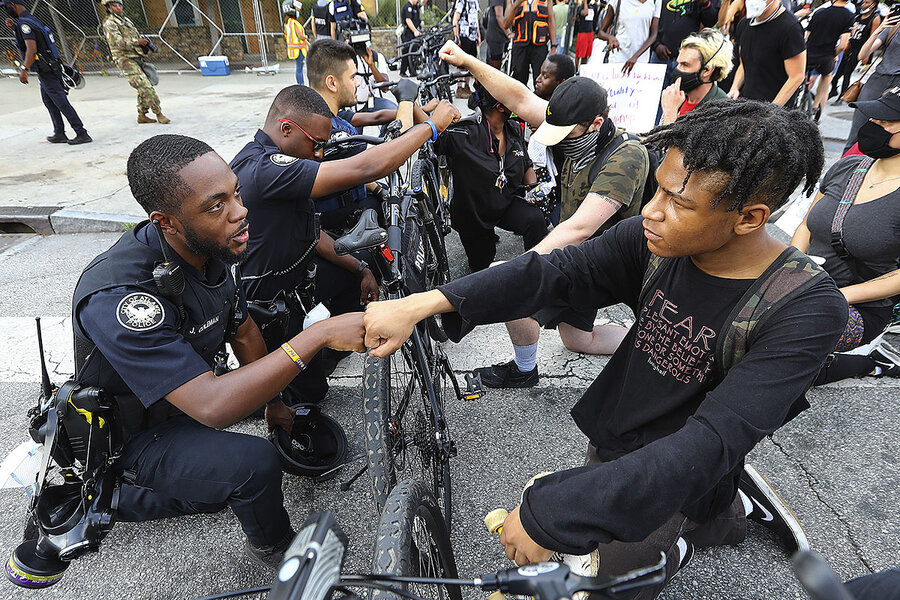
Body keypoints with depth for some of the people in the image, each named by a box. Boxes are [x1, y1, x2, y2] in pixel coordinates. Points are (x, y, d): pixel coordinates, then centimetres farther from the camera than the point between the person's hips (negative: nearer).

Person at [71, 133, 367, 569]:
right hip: (132, 438, -8)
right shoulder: (118, 296, -35)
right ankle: (274, 551, 7)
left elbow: (244, 332, 4)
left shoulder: (213, 249, -11)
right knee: (255, 462, -28)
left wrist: (272, 402, 11)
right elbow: (213, 406, -41)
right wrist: (320, 334, -41)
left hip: (190, 394, 8)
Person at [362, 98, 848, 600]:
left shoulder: (806, 309, -30)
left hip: (672, 484, -5)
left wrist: (552, 513, -40)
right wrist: (420, 305, -31)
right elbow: (556, 270, -21)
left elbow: (711, 444, -36)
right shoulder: (655, 240, -17)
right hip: (608, 442, 5)